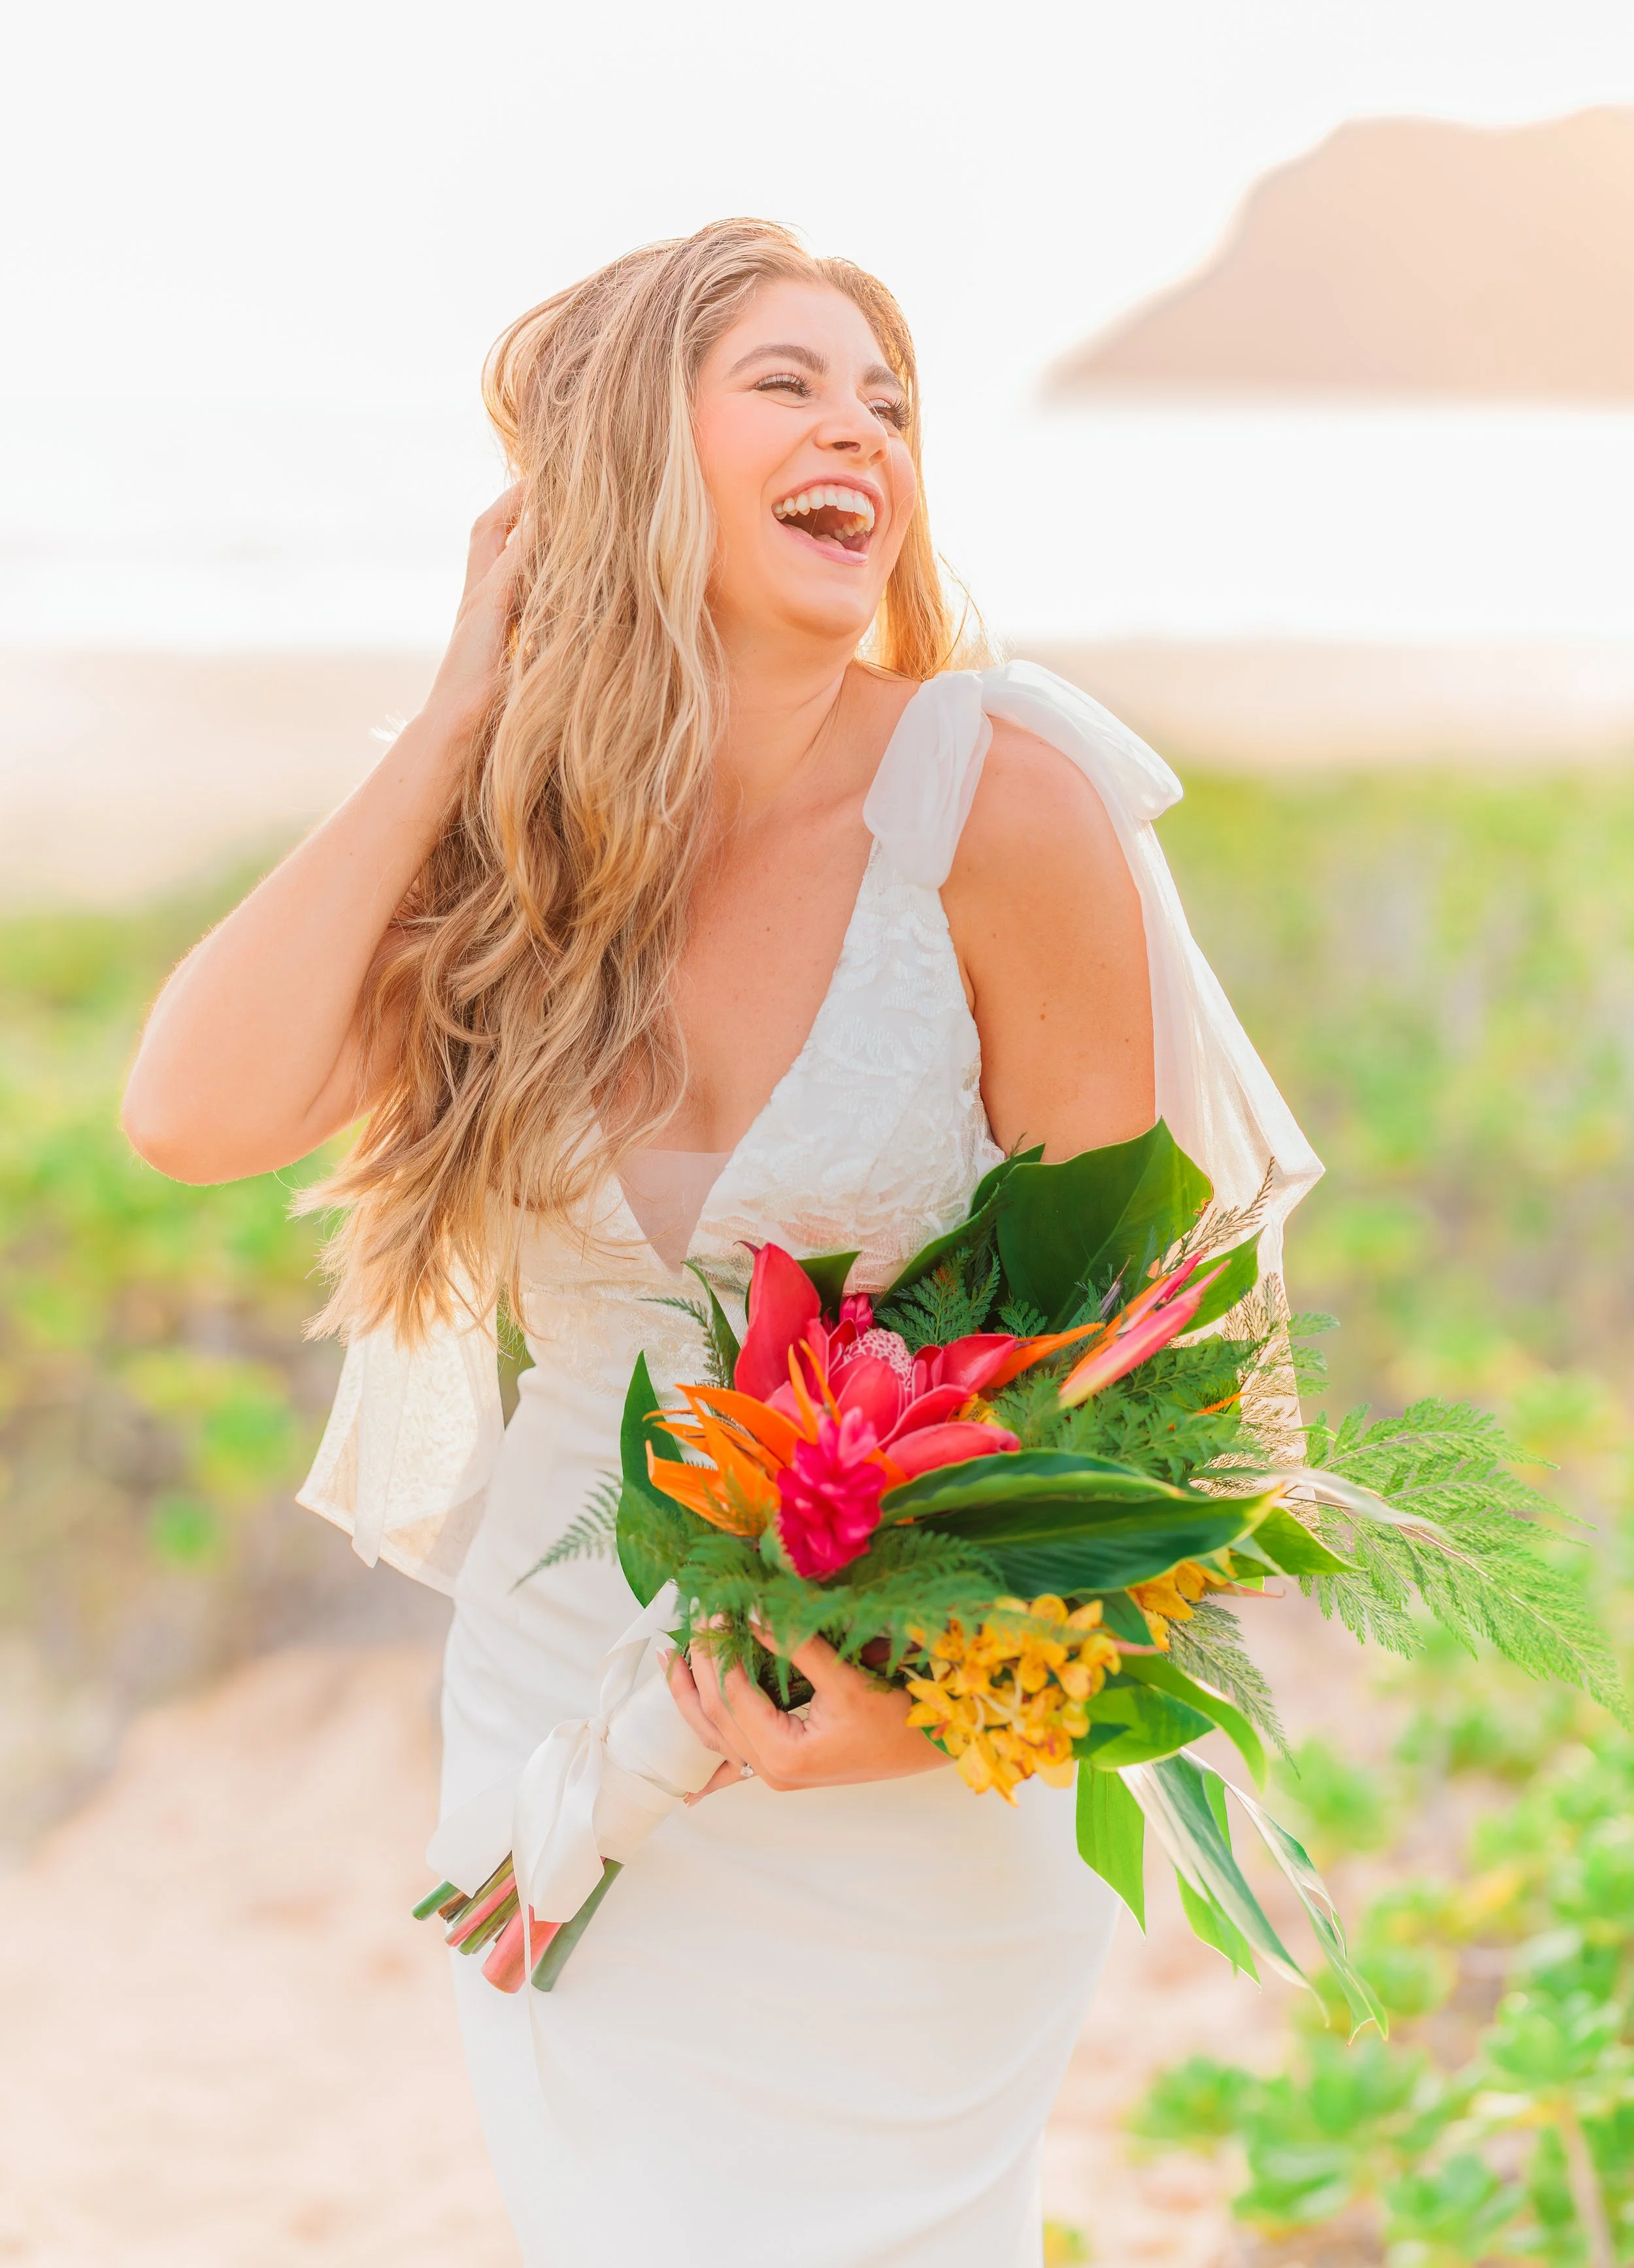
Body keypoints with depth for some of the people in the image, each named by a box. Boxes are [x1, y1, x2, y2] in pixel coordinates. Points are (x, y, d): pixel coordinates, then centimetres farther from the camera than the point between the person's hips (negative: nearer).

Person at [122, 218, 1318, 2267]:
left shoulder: (994, 801, -18)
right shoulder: (515, 837, -6)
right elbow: (196, 1114, -21)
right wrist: (463, 716, -16)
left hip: (913, 1772, -3)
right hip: (560, 1697, 4)